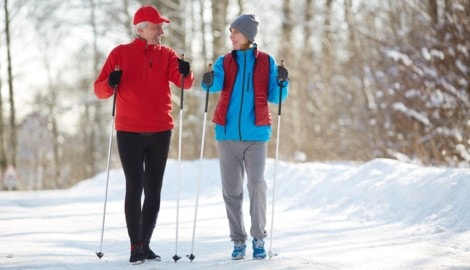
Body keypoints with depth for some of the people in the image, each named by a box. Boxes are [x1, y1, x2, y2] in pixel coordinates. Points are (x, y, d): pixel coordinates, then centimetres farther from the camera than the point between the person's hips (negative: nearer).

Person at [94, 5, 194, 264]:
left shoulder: (166, 55, 6)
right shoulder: (121, 53, 0)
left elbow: (185, 83, -9)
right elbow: (99, 89, -1)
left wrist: (185, 73, -31)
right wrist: (111, 83, -23)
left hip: (160, 132, 3)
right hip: (129, 132, -3)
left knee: (154, 190, 7)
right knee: (134, 188, -6)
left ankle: (145, 244, 15)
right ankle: (135, 246, -3)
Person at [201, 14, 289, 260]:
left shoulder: (266, 62, 7)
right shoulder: (224, 61, 9)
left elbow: (275, 97, 5)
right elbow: (217, 83, -11)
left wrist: (282, 82, -15)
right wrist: (209, 83, -34)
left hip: (255, 134, -2)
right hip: (228, 133, 2)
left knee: (256, 185, -13)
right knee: (231, 190, 2)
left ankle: (259, 239, -2)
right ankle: (238, 241, 10)